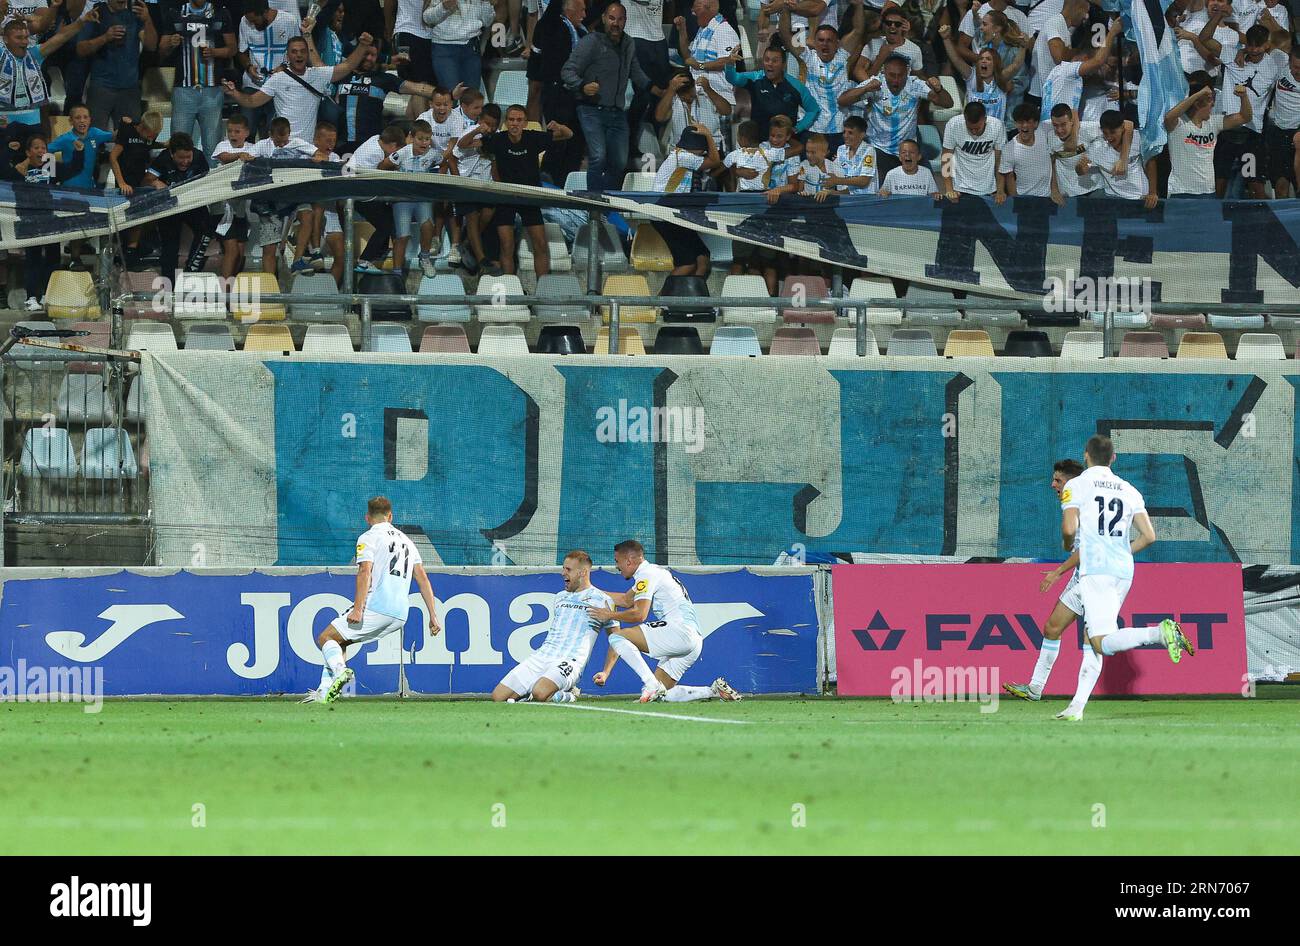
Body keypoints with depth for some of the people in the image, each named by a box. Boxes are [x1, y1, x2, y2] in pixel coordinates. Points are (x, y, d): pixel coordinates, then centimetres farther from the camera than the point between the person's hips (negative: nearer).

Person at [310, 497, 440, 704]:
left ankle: (340, 671, -32)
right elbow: (423, 579, 17)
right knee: (340, 641, 20)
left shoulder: (368, 538, 1)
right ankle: (325, 692, 9)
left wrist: (358, 609, -22)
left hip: (375, 608, -7)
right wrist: (433, 616, 15)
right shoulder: (406, 541, 22)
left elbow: (365, 572, -15)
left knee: (325, 638, -1)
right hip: (400, 617, 7)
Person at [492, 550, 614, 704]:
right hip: (541, 655, 6)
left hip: (570, 661, -6)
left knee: (539, 694, -36)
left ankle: (567, 695, -5)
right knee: (498, 697, -9)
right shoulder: (560, 597, 22)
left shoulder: (602, 600, 3)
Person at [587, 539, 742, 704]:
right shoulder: (652, 572, 27)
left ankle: (652, 685, -23)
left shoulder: (646, 574, -4)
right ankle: (714, 691, 3)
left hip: (681, 630, -10)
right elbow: (627, 600, 38)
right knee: (661, 695, 10)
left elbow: (639, 614, -15)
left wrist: (610, 615, -1)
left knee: (617, 637, -14)